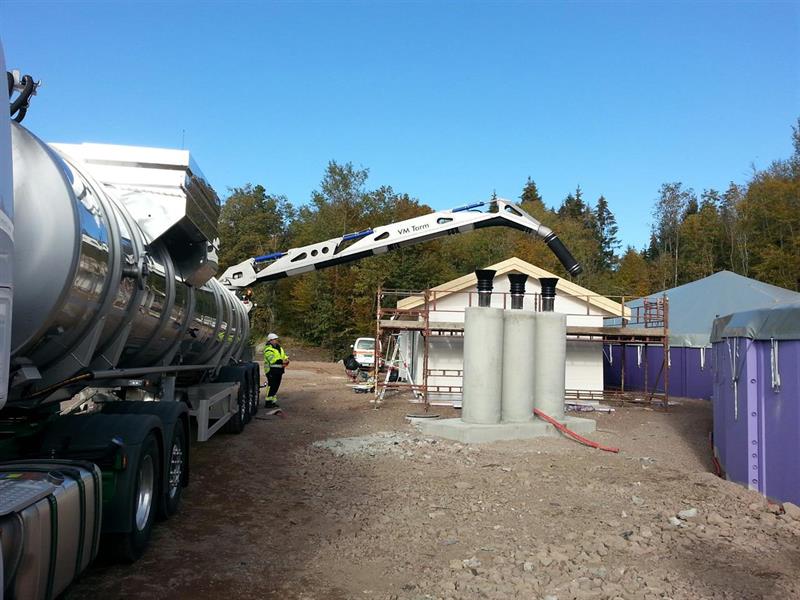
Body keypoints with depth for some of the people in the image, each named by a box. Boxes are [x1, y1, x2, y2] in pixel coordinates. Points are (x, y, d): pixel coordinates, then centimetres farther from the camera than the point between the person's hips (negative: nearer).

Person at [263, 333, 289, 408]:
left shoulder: (279, 349, 19)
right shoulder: (268, 350, -11)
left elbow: (284, 357, 17)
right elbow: (272, 359, -24)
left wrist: (286, 361, -6)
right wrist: (282, 361, -32)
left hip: (279, 370, 9)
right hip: (272, 370, -9)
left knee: (276, 386, 12)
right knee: (271, 386, -9)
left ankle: (273, 401, 20)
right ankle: (268, 402, -5)